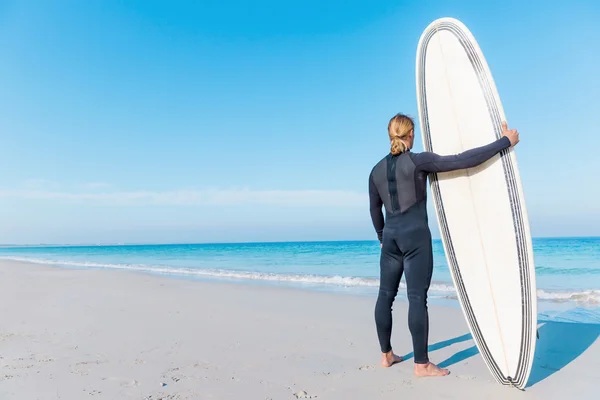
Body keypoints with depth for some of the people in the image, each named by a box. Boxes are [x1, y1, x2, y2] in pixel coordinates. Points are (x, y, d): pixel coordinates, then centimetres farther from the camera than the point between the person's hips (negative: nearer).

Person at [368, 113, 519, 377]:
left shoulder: (376, 170, 9)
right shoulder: (418, 161, -8)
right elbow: (462, 160, -13)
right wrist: (505, 141, -6)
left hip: (391, 236, 6)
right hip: (416, 234, -6)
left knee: (386, 295, 11)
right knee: (417, 298, -4)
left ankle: (386, 354, 20)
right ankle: (421, 364, 2)